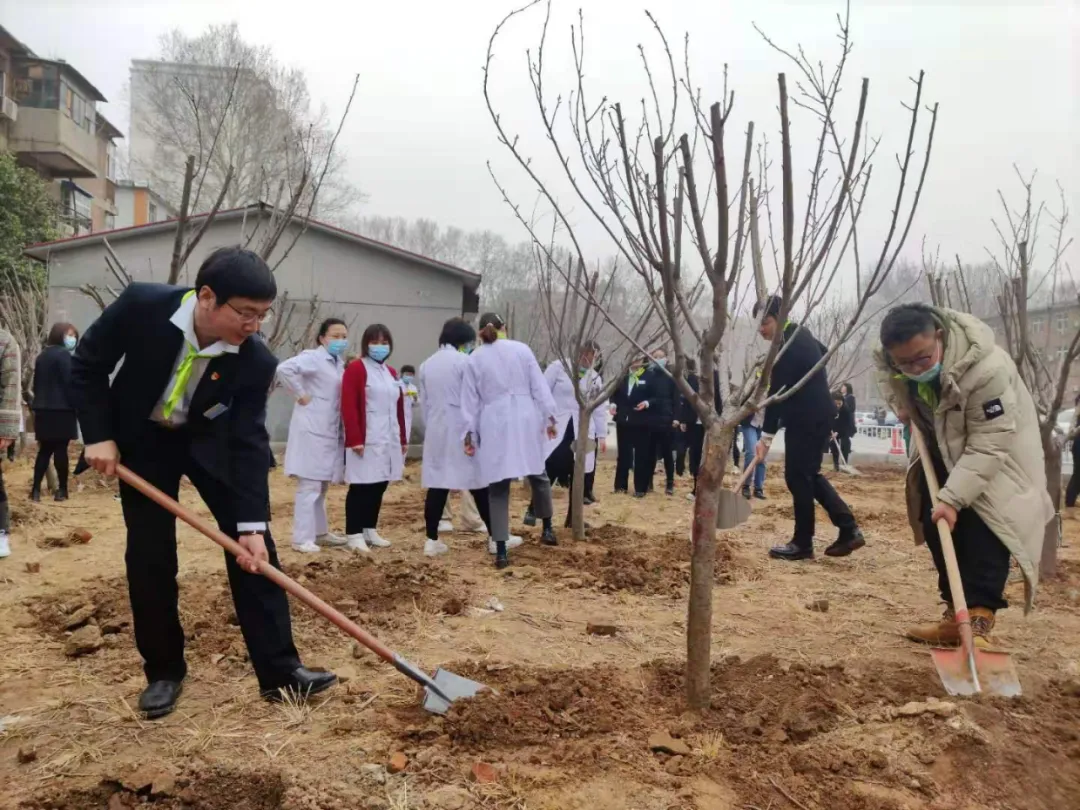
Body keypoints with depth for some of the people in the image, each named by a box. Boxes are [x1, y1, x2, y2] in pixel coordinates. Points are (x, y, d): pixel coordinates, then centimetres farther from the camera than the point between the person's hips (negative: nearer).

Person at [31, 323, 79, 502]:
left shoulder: (42, 356, 17)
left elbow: (37, 383, 18)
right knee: (60, 449, -4)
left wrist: (40, 403, 22)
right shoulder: (64, 354, -9)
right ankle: (62, 489, 0)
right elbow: (70, 383, -16)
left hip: (43, 409, 8)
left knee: (45, 449, 10)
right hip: (61, 409, -8)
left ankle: (36, 489, 6)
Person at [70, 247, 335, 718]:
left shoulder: (256, 361, -27)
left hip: (212, 439, 1)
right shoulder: (141, 306, -29)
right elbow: (87, 365, -13)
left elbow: (249, 443, -23)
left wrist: (252, 524, -28)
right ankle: (163, 671, 16)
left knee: (254, 547, -8)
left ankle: (279, 671, -1)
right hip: (143, 439, 0)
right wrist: (99, 435, -18)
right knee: (149, 556, -2)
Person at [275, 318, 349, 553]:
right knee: (309, 486, -5)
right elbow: (284, 369, -25)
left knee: (322, 486, 17)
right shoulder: (313, 357, -10)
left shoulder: (340, 365, 15)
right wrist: (300, 395, -18)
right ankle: (302, 539, 0)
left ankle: (320, 532, 28)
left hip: (331, 432, 9)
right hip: (312, 430, -8)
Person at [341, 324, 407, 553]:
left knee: (379, 486, 11)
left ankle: (370, 530, 21)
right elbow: (348, 407, -13)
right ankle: (354, 534, 5)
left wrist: (403, 439, 16)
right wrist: (355, 439, -19)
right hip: (366, 440, -7)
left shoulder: (391, 373, 17)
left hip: (389, 440, 7)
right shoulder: (356, 369, -6)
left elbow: (399, 408, 19)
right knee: (361, 487, -2)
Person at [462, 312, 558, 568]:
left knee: (498, 487, 2)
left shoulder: (475, 358, 5)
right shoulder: (522, 349, 3)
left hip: (494, 425, 0)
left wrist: (469, 433, 9)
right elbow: (539, 387, 1)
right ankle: (547, 530, 28)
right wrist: (549, 417, 6)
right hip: (525, 420, 0)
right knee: (538, 474, 20)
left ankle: (501, 551, 1)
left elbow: (471, 399, 5)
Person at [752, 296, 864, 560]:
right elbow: (823, 352, 31)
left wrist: (766, 436, -24)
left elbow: (776, 392, -23)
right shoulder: (799, 333, 11)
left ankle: (802, 543, 4)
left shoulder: (786, 345, -20)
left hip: (806, 419, -10)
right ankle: (849, 529, 12)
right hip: (817, 414, 10)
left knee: (797, 477, -4)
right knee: (808, 474, 14)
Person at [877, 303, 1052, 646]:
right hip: (942, 446, 6)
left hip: (995, 449, -6)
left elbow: (988, 445, -37)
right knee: (935, 525, 4)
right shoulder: (888, 356, -22)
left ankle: (979, 621, -15)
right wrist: (901, 404, -8)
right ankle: (955, 614, 13)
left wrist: (953, 497, -42)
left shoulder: (986, 368, -40)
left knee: (984, 531, -18)